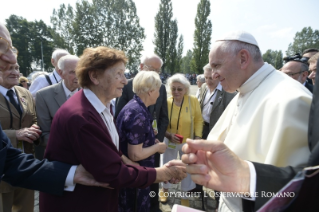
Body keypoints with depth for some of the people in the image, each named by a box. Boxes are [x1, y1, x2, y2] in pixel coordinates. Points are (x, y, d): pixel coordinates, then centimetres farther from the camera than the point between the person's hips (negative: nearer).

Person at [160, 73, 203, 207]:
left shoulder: (193, 101, -15)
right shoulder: (167, 102, -15)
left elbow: (198, 120, -6)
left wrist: (197, 137, -13)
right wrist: (168, 135, -21)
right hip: (170, 141, 0)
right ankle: (165, 189, 49)